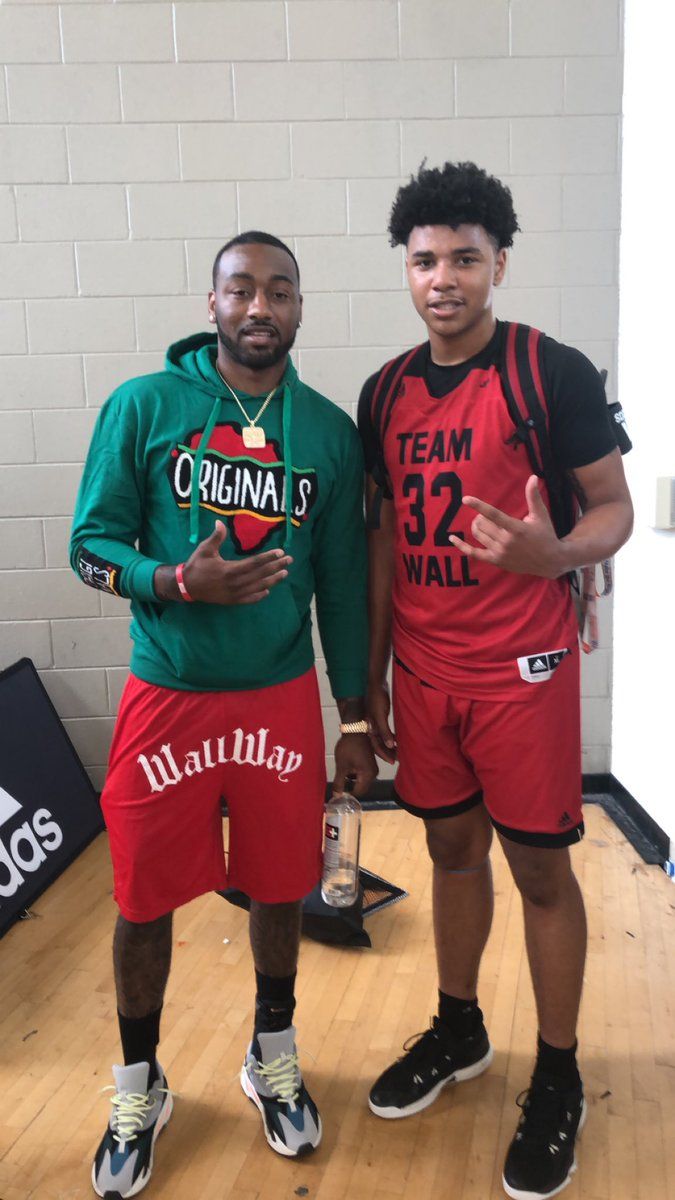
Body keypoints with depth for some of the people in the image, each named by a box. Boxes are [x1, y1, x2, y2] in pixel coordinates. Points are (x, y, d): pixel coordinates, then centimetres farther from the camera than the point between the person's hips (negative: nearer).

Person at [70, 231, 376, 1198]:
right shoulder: (143, 406, -4)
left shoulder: (328, 430, 2)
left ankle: (273, 1060, 41)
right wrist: (179, 583, -23)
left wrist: (356, 721, 7)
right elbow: (92, 544, -2)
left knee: (280, 889, 14)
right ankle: (139, 1090, 36)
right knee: (145, 900, 10)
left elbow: (343, 582, 6)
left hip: (282, 699, 2)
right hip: (167, 696, -1)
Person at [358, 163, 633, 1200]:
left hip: (521, 671, -5)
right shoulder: (386, 392, 8)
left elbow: (614, 509, -5)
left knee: (540, 869, 6)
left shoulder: (554, 373, -8)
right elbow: (386, 537, 12)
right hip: (423, 670, 5)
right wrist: (373, 675, 11)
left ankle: (558, 1079, 26)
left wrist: (553, 554, -28)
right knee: (452, 848, 17)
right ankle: (458, 1033, 38)